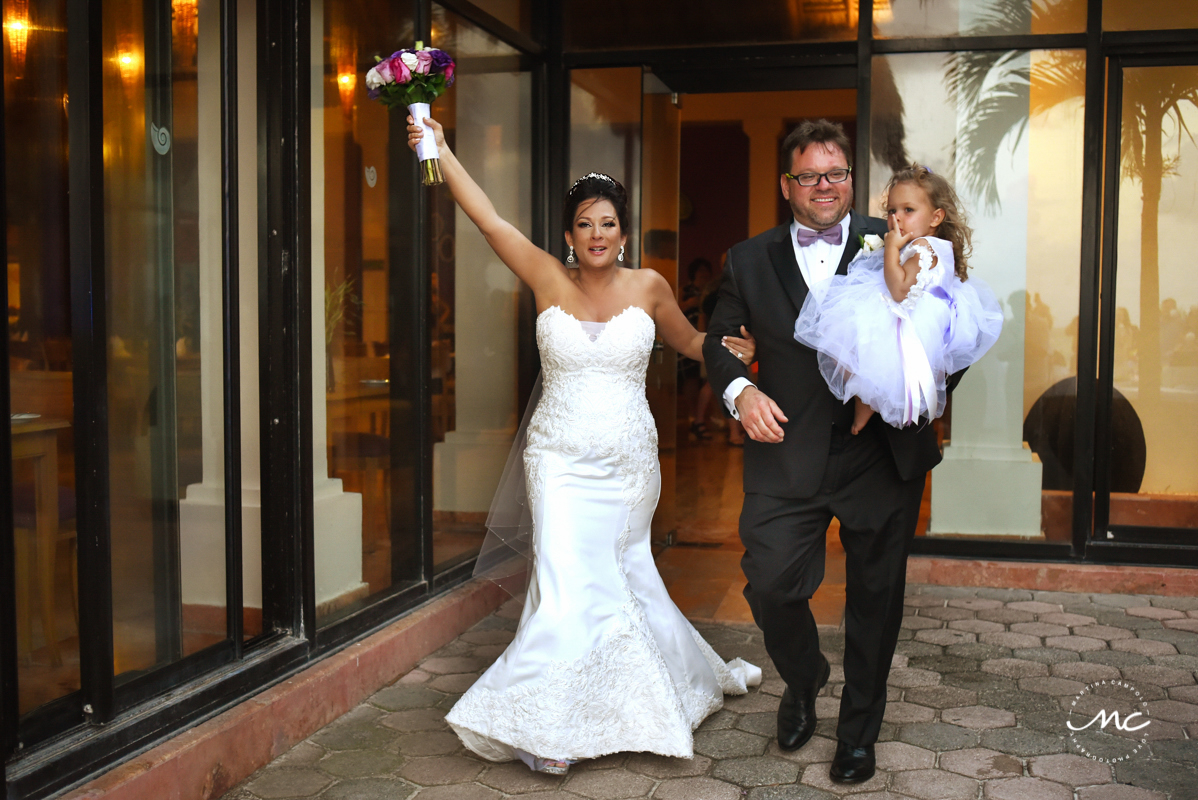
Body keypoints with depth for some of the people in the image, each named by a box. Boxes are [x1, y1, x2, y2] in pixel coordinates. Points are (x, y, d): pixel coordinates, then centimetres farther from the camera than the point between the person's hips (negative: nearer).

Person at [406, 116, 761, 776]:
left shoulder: (648, 288, 0)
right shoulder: (548, 279, -3)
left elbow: (689, 342, 17)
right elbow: (487, 218, -11)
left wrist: (728, 348, -2)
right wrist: (441, 151, -17)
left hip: (629, 462, 1)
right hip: (561, 460, -1)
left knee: (620, 577, 13)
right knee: (570, 580, -9)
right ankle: (545, 724, 3)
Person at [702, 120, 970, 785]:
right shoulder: (749, 261, 6)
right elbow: (719, 341, 13)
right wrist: (741, 390, -6)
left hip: (883, 451, 0)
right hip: (788, 454, 0)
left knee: (875, 596, 11)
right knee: (769, 582, -10)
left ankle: (859, 730, 33)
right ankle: (802, 683, 25)